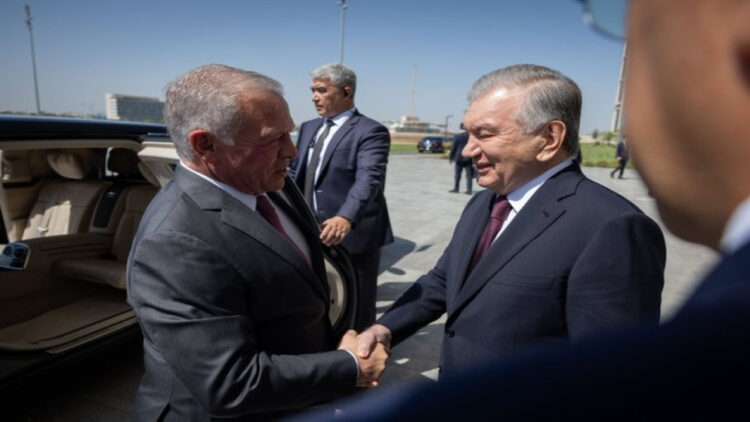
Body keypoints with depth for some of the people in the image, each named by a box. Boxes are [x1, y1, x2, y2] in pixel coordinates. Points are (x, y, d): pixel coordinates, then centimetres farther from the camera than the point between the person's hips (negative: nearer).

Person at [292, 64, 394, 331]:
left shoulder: (370, 131, -13)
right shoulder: (309, 128, 11)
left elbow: (369, 179, -27)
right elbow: (297, 175, 17)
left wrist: (346, 218, -43)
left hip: (352, 237, -7)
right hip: (313, 234, 7)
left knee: (356, 313, 10)